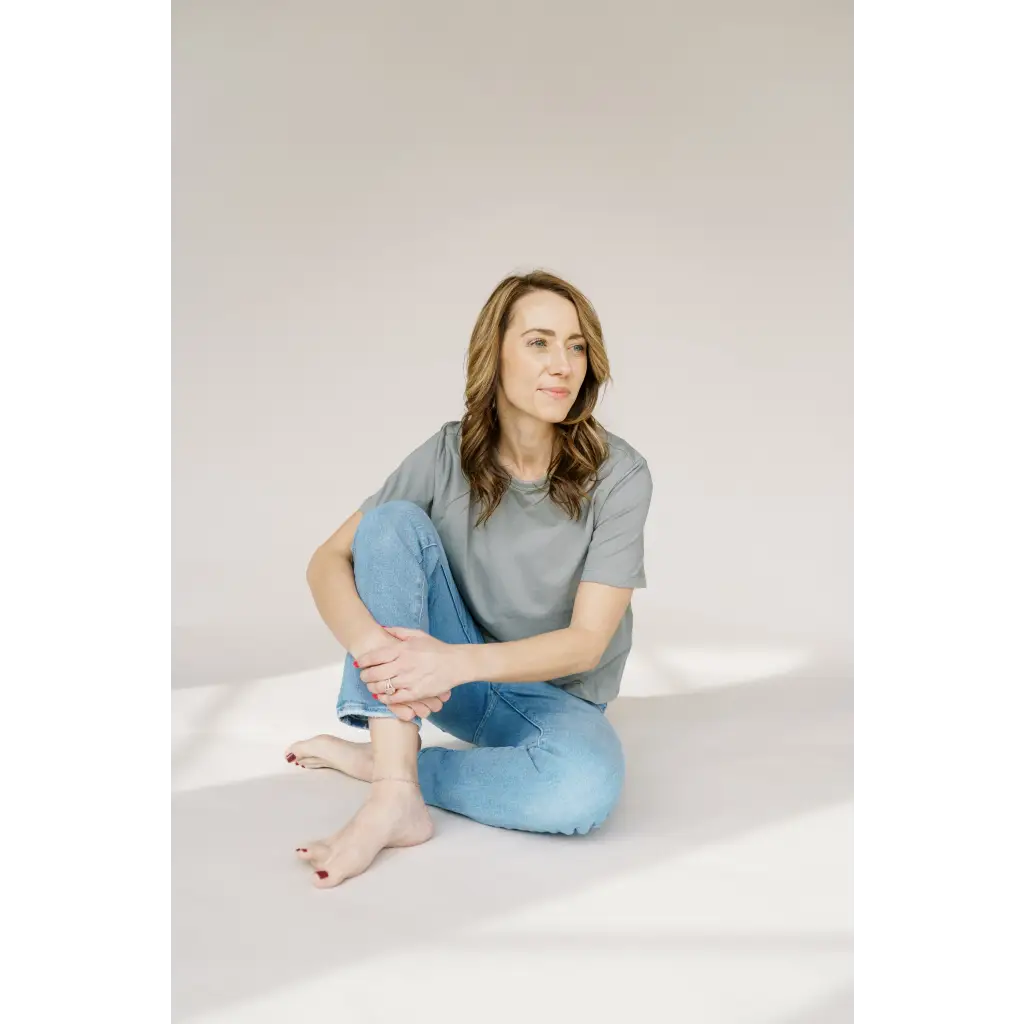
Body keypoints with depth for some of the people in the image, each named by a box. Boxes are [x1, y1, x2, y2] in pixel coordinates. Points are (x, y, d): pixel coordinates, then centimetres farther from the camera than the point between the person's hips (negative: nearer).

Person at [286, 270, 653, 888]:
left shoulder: (618, 475, -17)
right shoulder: (450, 455, -10)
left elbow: (586, 642, -21)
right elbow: (328, 561, -12)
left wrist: (462, 660, -38)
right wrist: (370, 643, -34)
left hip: (555, 694, -2)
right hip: (455, 681, 2)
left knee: (587, 789, -37)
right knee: (394, 522, -23)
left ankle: (379, 759, -14)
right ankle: (398, 800, -31)